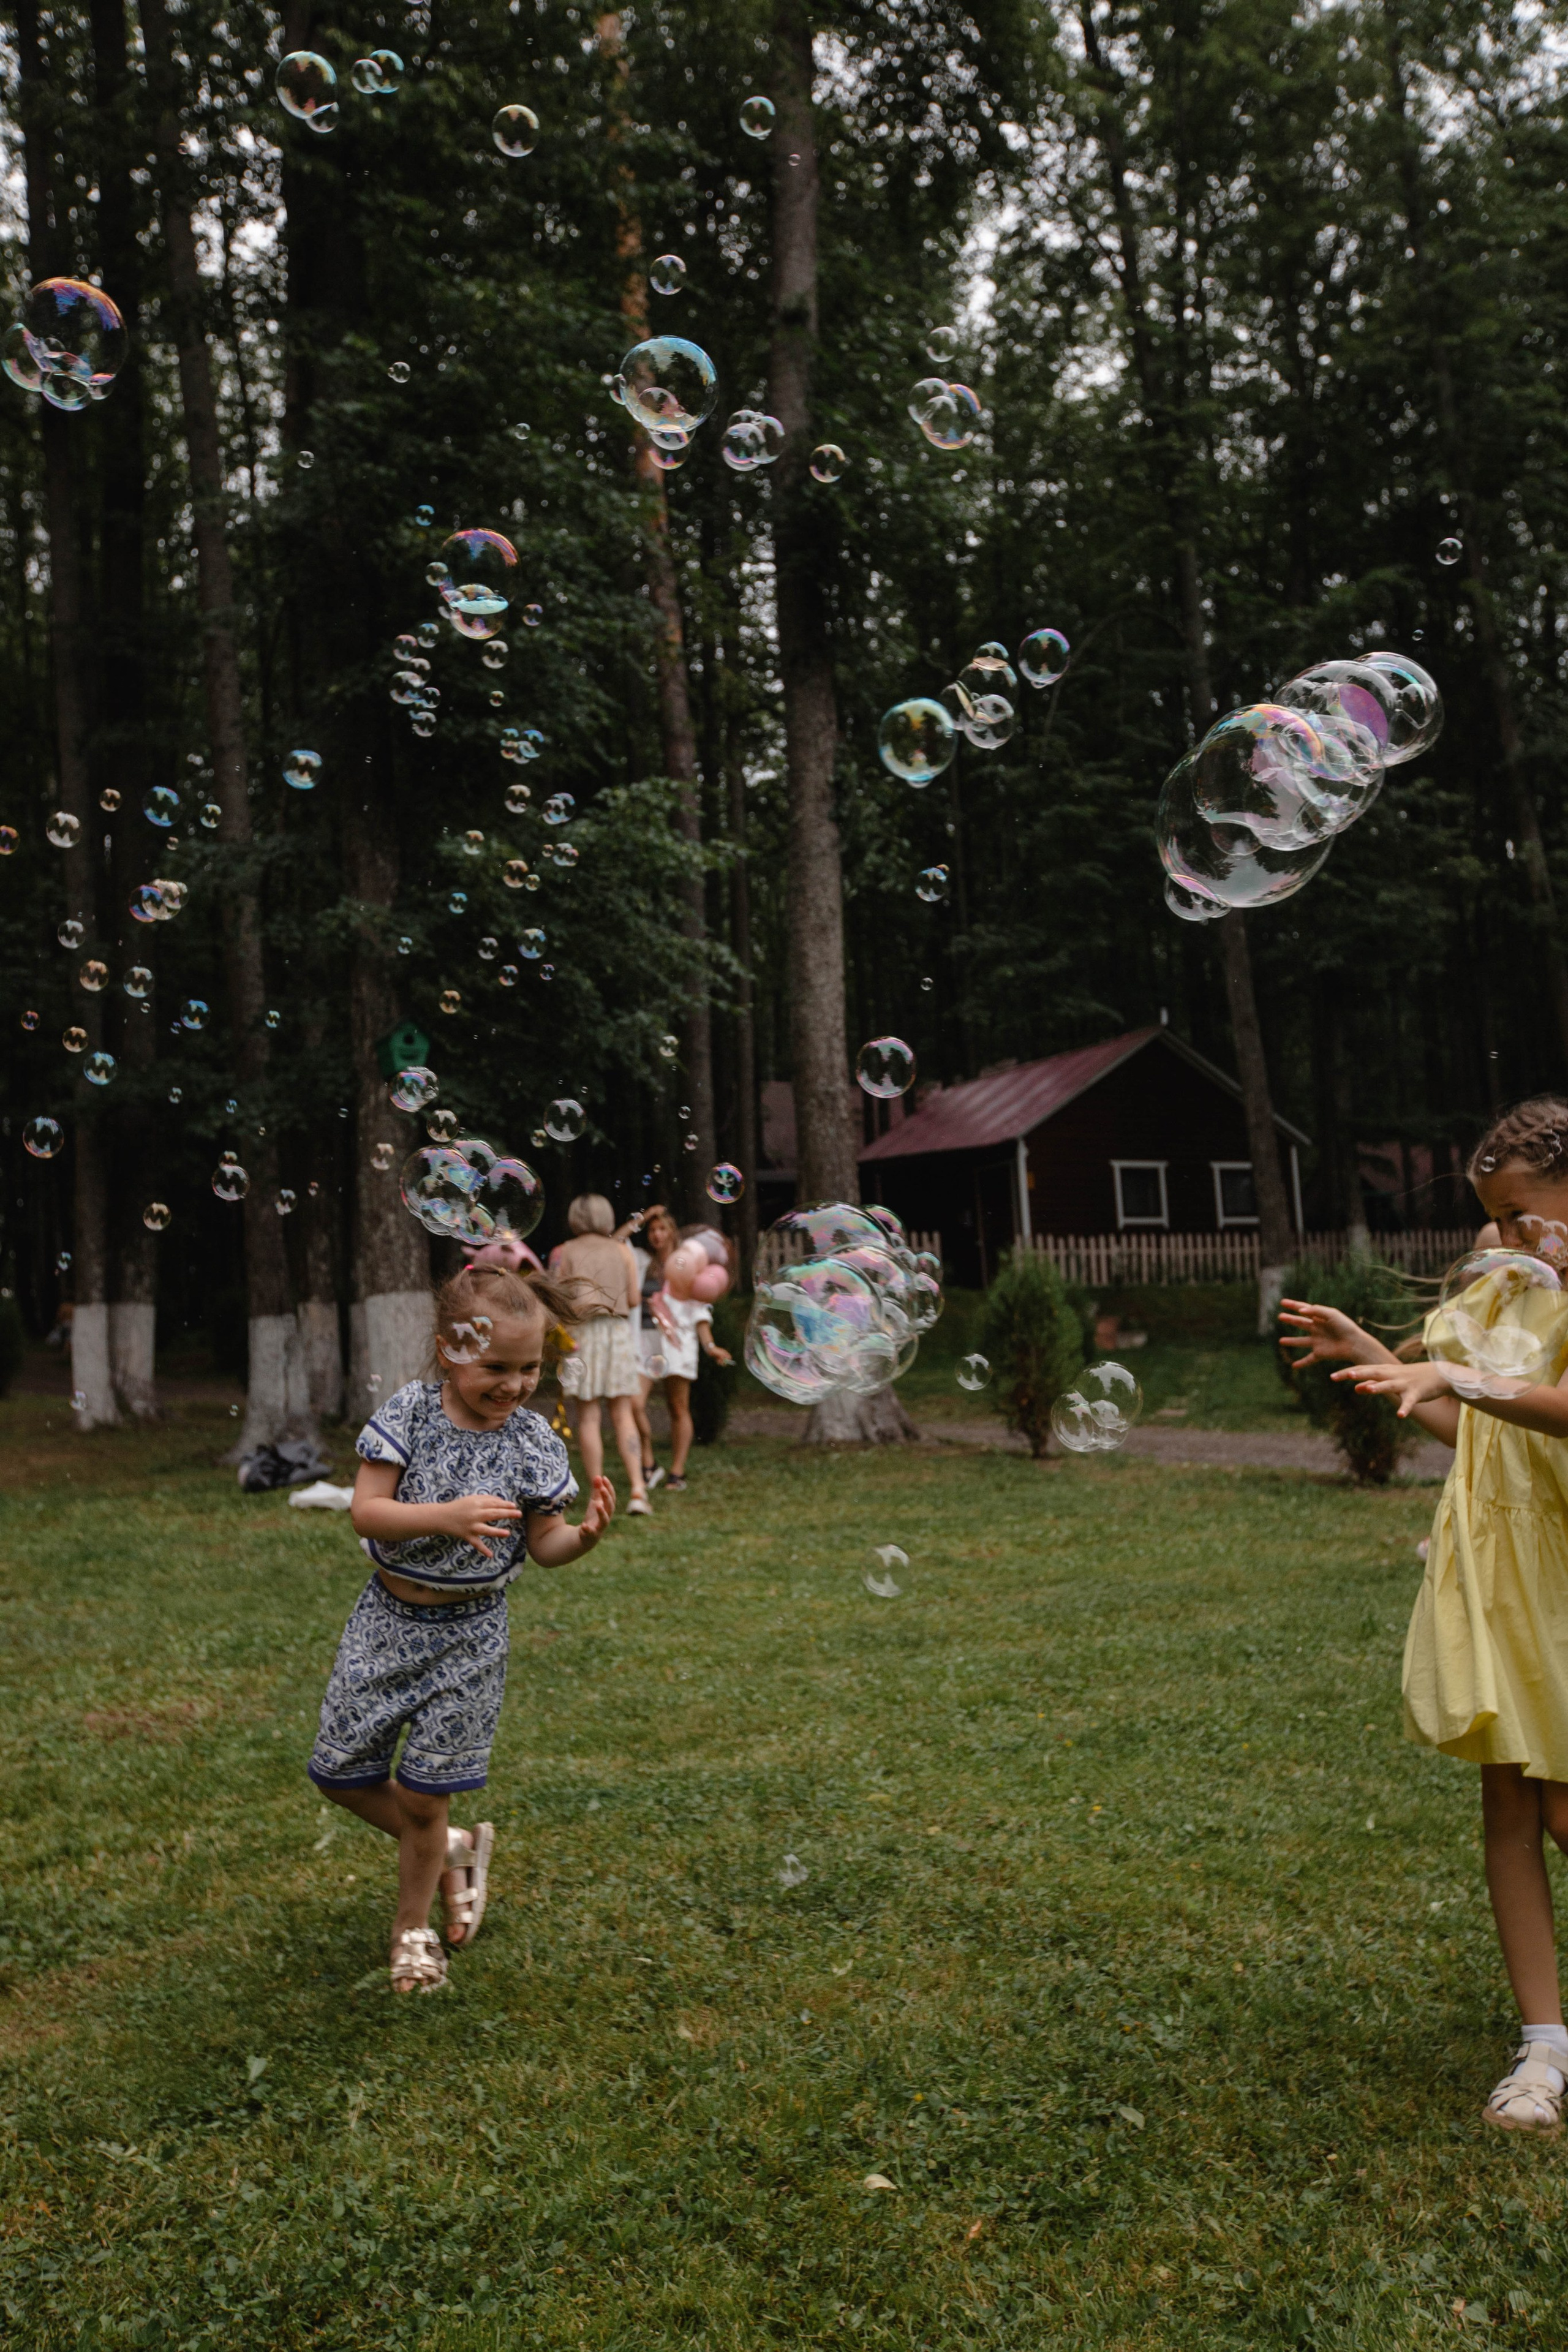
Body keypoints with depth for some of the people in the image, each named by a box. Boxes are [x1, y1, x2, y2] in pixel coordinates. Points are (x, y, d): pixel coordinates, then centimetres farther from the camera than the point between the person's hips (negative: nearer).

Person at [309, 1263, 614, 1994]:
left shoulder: (532, 1441, -10)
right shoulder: (408, 1413, -12)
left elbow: (542, 1543, -4)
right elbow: (365, 1513, -17)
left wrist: (582, 1536, -26)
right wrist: (445, 1517, -33)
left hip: (467, 1634, -2)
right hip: (388, 1618, 2)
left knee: (424, 1797, 4)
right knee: (341, 1771, 10)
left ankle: (412, 1928, 31)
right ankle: (453, 1849, 34)